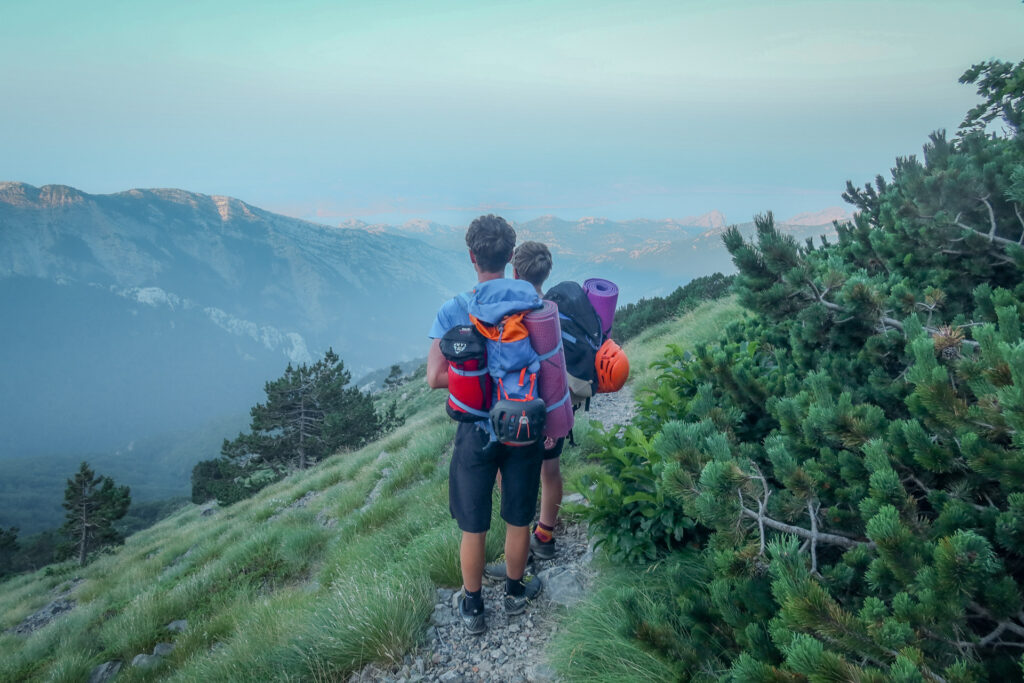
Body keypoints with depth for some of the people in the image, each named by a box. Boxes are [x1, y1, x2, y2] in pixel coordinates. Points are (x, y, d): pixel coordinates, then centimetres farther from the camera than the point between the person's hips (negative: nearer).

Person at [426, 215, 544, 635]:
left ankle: (472, 607, 31)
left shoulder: (452, 311, -14)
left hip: (476, 431, -2)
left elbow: (434, 377, -17)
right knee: (519, 519, 19)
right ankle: (515, 592, 39)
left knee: (473, 526, 14)